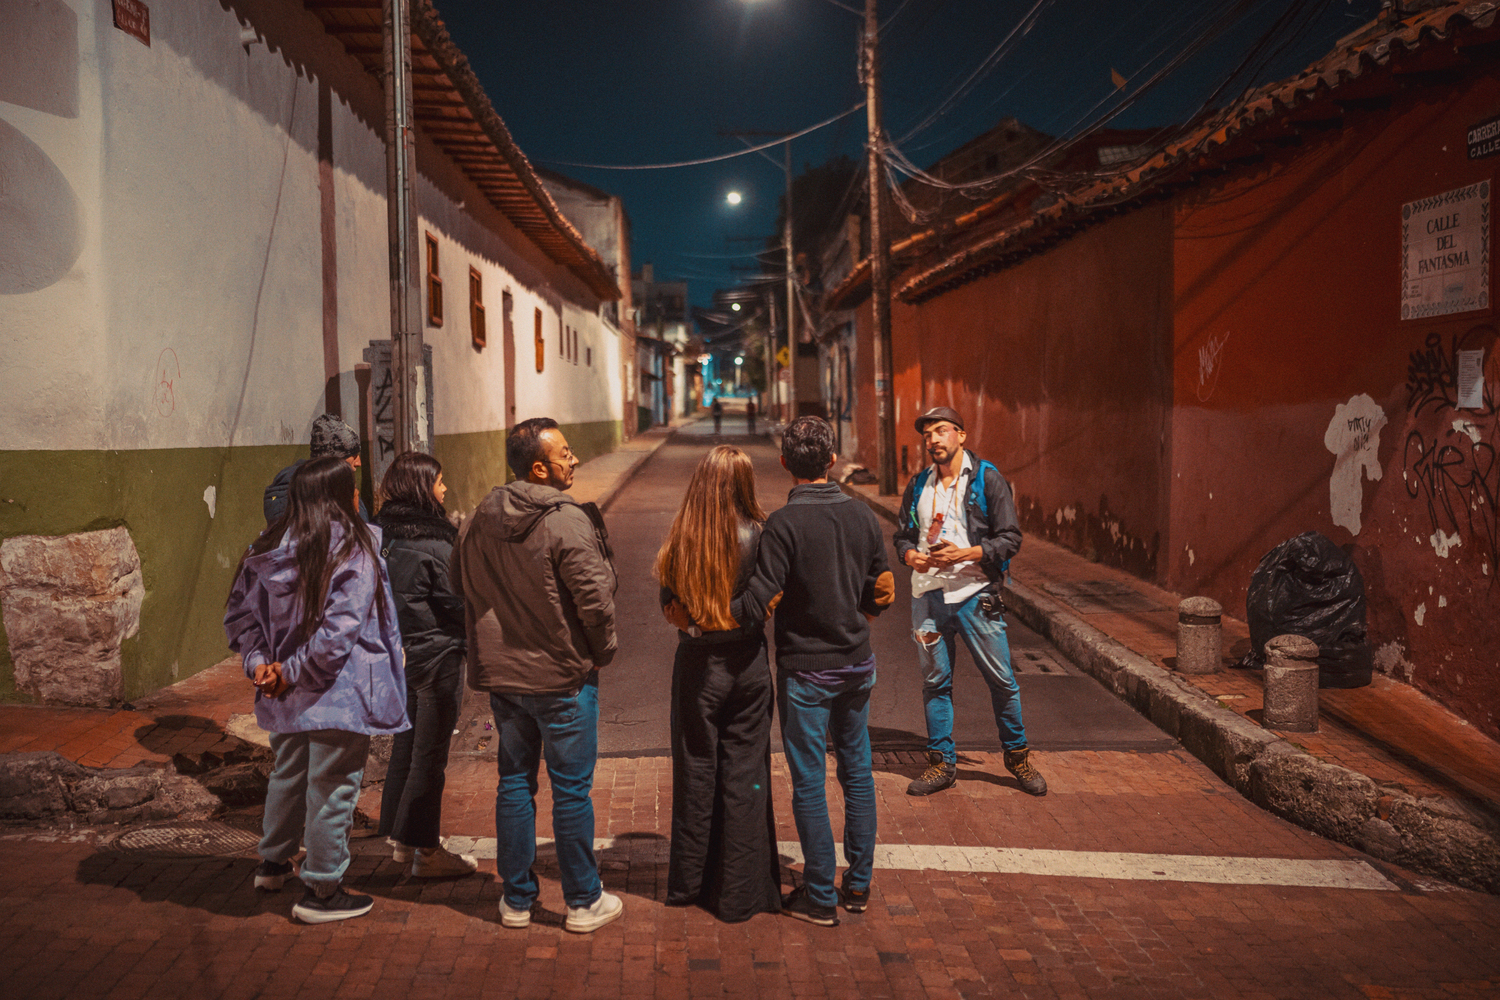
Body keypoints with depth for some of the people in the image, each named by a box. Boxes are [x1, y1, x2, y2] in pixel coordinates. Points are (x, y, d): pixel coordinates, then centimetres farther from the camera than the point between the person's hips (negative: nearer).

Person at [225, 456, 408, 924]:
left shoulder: (267, 548, 4)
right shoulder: (353, 551, -17)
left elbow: (238, 613, 8)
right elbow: (340, 630, -24)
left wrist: (258, 661, 1)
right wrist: (293, 673, -15)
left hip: (287, 694, 7)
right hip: (339, 693, -7)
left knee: (288, 774, 25)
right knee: (331, 789, 5)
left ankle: (273, 862, 44)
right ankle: (322, 891, 16)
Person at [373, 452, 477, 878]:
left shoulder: (385, 535, 4)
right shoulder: (433, 544, -20)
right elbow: (456, 603, -17)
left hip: (401, 652, 8)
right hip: (436, 655, -8)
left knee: (406, 745, 18)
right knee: (429, 754, 1)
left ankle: (403, 837, 30)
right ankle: (426, 851, 11)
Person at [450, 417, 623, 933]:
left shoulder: (480, 518, 2)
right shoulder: (568, 521, -20)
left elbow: (458, 582, 13)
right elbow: (596, 596, -22)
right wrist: (601, 651, -5)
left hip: (502, 674, 6)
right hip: (563, 676, -6)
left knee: (514, 783, 16)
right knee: (571, 789, 6)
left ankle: (516, 899, 25)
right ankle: (583, 901, 18)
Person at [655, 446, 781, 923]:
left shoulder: (680, 540, -7)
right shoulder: (756, 536, -13)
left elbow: (670, 608, 0)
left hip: (696, 665, 2)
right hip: (747, 664, -1)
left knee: (695, 772, 14)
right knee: (744, 775, 8)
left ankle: (689, 883, 28)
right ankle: (738, 892, 16)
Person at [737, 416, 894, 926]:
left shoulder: (784, 523, -17)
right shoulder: (862, 514, 0)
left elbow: (759, 600, -22)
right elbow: (883, 591, 7)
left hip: (805, 669, -5)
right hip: (857, 664, 6)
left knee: (809, 782, 4)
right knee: (857, 773, 16)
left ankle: (821, 896, 13)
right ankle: (858, 884, 25)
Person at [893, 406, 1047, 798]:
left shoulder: (987, 479, -3)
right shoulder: (918, 485, 10)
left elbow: (1010, 538, -6)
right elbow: (902, 535, 17)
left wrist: (964, 554, -17)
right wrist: (912, 556, -5)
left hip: (975, 595, -3)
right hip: (927, 595, 4)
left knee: (1001, 680, 3)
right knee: (934, 682, 9)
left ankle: (1017, 755, 22)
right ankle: (942, 762, 21)